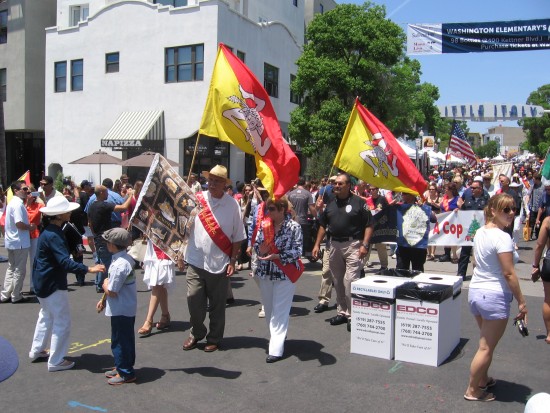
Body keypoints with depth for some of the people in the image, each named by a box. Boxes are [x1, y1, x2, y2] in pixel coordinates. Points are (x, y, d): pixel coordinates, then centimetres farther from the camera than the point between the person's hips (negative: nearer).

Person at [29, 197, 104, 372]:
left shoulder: (50, 231, 6)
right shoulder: (53, 236, -26)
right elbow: (65, 262, -35)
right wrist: (89, 269, -42)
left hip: (44, 282, 11)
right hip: (52, 285, -11)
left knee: (46, 316, 26)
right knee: (62, 321, -1)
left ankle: (36, 351, 39)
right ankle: (56, 361, 8)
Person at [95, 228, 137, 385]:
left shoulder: (119, 265, -27)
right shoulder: (127, 259, 4)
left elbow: (111, 291, -25)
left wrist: (104, 284, -6)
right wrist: (104, 300, 15)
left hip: (120, 311, -10)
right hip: (128, 308, 10)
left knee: (119, 341, 4)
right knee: (125, 339, 20)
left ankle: (126, 373, 15)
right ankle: (122, 367, 35)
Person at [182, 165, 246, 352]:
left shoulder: (232, 204, -3)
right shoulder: (197, 199, 0)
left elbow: (238, 237, 0)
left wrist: (233, 261, -3)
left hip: (219, 264, -1)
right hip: (196, 261, 1)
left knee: (217, 304, 10)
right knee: (194, 299, 3)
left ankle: (214, 338, 28)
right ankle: (196, 333, 28)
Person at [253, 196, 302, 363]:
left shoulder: (294, 227, -10)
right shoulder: (264, 225, 2)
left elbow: (296, 251, -13)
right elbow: (256, 245, 7)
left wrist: (276, 256, -22)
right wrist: (260, 250, -16)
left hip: (285, 274, -5)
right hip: (265, 272, 5)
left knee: (280, 312, -2)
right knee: (269, 309, 16)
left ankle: (276, 349, 0)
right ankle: (275, 338, 36)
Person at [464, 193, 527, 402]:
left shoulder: (480, 232, 7)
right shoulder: (502, 237, -19)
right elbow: (508, 273, -19)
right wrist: (521, 302, -12)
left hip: (475, 291, 9)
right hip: (495, 296, -9)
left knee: (486, 343, 24)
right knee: (486, 348, 4)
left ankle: (483, 380, 37)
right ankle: (472, 391, 14)